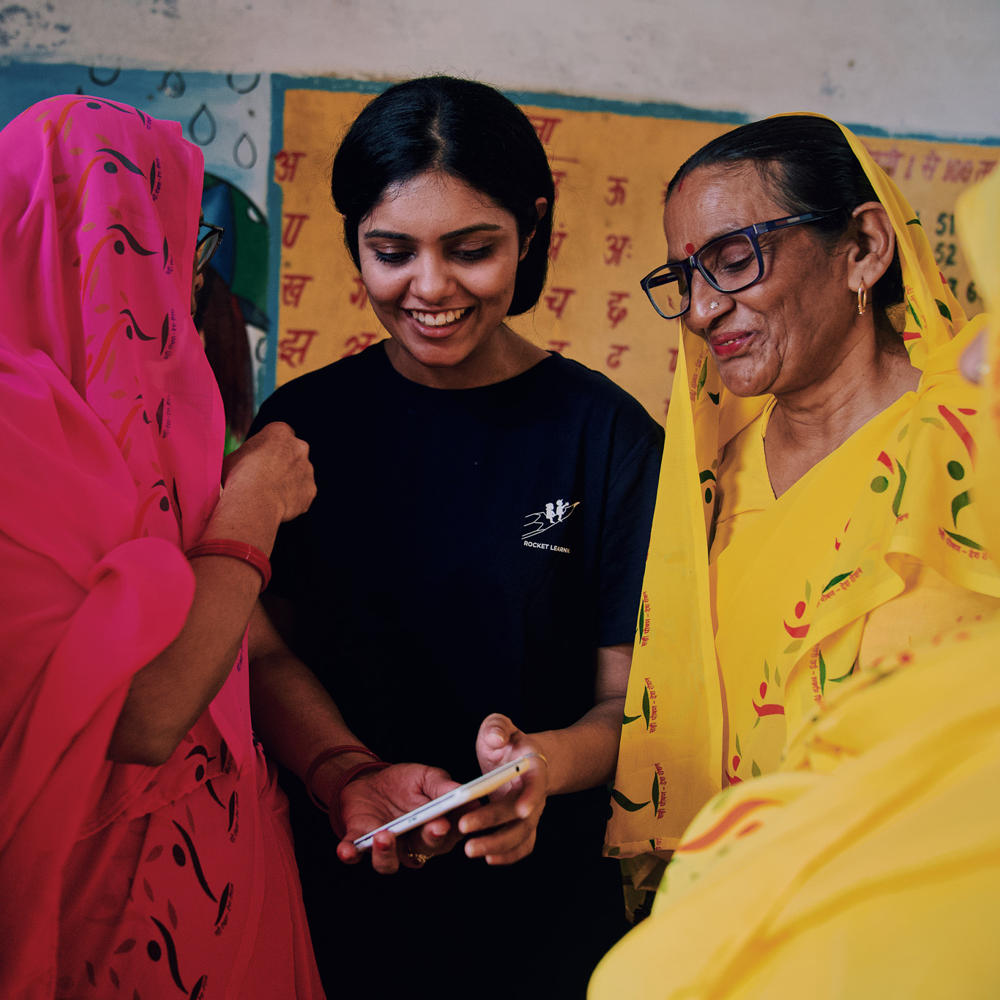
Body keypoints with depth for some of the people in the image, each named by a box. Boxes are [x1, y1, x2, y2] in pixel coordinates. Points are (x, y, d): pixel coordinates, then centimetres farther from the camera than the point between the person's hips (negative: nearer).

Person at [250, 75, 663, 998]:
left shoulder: (609, 436, -10)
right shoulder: (304, 422, -3)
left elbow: (630, 698, -7)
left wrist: (543, 764, -28)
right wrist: (346, 775, -19)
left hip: (542, 900, -1)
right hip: (335, 885, 2)